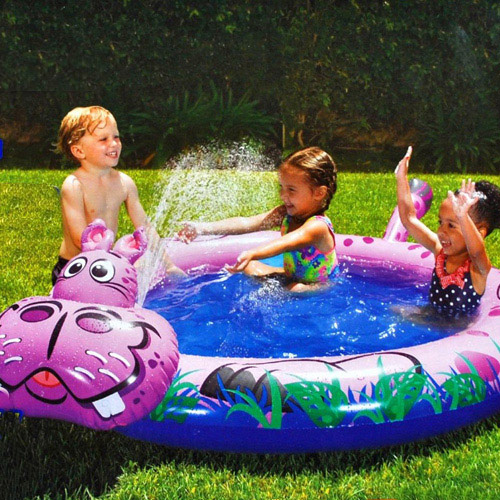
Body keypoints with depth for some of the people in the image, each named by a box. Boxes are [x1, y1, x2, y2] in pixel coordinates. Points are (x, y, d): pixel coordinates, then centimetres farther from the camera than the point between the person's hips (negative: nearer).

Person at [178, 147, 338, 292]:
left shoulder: (317, 226, -28)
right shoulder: (285, 214, -4)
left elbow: (286, 243, -48)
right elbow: (247, 223, -15)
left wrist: (252, 254, -67)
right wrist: (205, 228, -27)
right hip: (291, 277, 8)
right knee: (249, 267, 3)